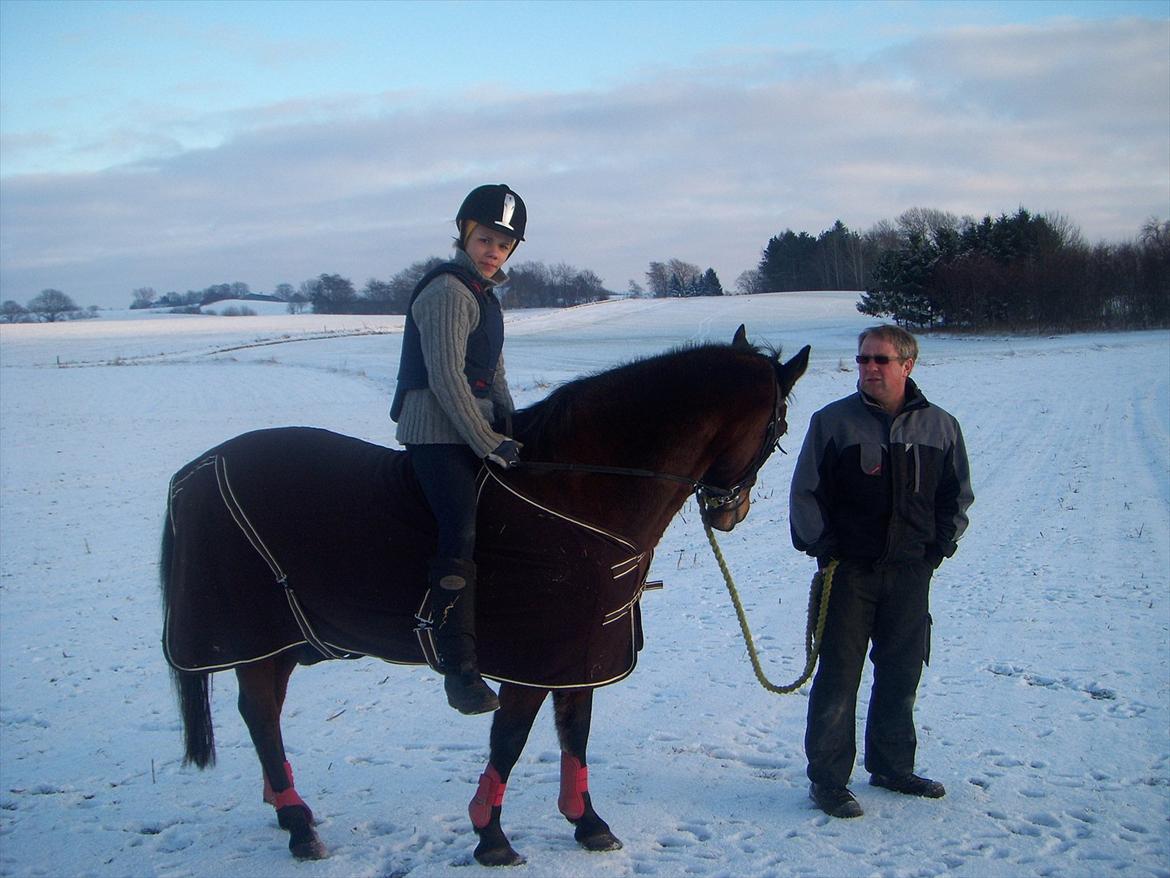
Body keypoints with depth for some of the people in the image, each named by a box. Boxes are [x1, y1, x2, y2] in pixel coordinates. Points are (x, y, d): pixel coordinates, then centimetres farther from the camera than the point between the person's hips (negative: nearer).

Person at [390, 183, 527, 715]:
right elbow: (446, 377, -20)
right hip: (438, 435, -11)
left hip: (476, 429, 11)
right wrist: (490, 445, -19)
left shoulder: (481, 294, 19)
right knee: (462, 536, -21)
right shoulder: (448, 292, -12)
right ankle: (459, 669, -21)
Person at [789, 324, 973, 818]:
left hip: (910, 573, 3)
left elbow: (957, 498, 13)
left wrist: (937, 549, 3)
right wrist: (823, 550, -7)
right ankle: (827, 780, 7)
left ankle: (892, 767, 30)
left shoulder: (940, 427, 4)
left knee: (902, 675, 13)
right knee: (838, 678, -1)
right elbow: (804, 494, -1)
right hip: (848, 570, -3)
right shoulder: (832, 422, -4)